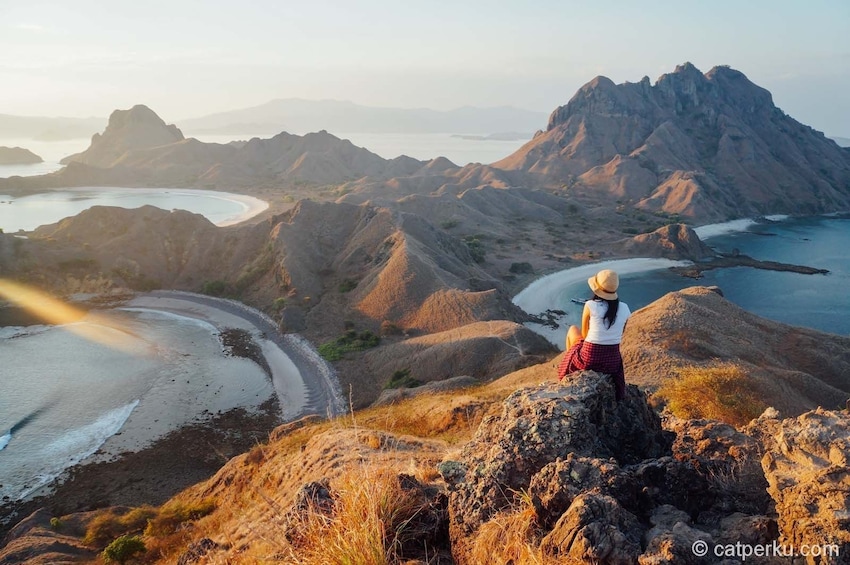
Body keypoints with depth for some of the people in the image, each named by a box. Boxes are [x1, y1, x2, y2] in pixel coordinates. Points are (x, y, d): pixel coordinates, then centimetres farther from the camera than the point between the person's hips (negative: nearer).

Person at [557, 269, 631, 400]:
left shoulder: (590, 305, -15)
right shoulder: (625, 308, -4)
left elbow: (584, 334, 0)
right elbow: (619, 336, 9)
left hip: (589, 360, -4)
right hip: (612, 362, 4)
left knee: (573, 330, 28)